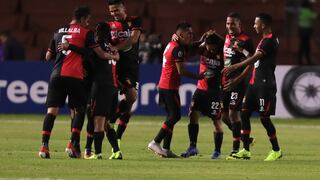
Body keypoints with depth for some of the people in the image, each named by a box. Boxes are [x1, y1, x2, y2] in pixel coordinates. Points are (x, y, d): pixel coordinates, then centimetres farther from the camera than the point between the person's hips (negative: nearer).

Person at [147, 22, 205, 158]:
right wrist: (197, 77, -7)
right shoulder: (177, 48, -15)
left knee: (172, 116, 10)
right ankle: (155, 143, -10)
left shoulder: (172, 45, 15)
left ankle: (166, 149, 8)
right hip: (170, 86, -10)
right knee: (175, 115, -9)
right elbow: (181, 71, -18)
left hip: (164, 85, 10)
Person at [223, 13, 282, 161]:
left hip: (265, 85, -10)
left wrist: (234, 67, -29)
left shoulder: (270, 41, -16)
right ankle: (246, 150, 6)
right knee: (245, 113, 4)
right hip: (255, 83, 10)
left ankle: (276, 150, 8)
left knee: (264, 117, -6)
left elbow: (254, 59, -24)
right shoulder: (264, 40, 16)